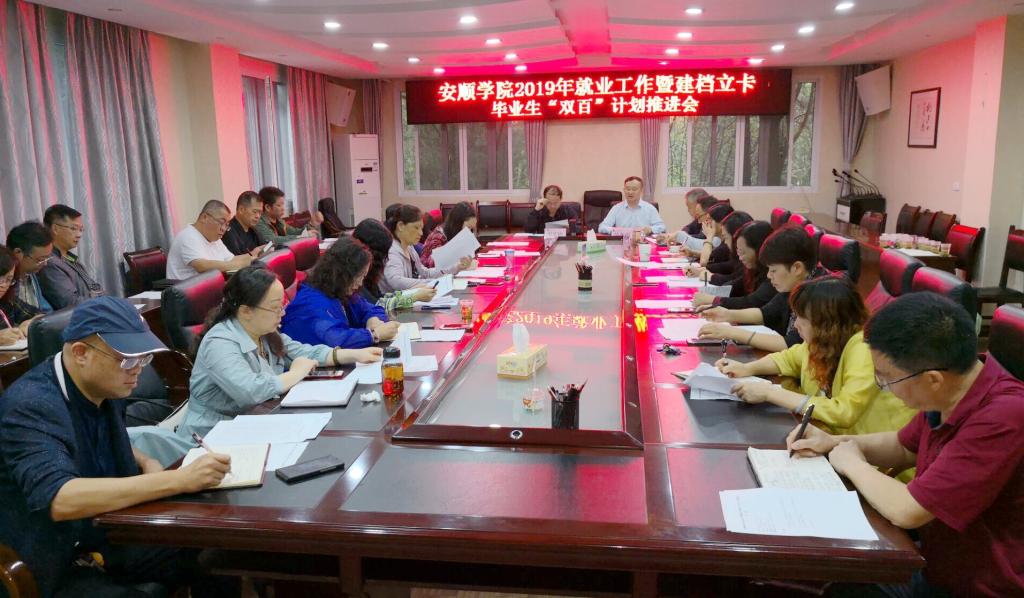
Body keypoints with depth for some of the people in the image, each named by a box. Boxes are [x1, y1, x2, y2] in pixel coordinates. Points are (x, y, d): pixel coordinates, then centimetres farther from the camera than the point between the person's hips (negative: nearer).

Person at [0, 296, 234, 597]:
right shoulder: (31, 406, -23)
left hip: (110, 536, 7)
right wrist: (179, 480, -39)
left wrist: (146, 463, 1)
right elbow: (59, 499, -38)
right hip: (54, 565, -7)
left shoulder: (105, 389, 0)